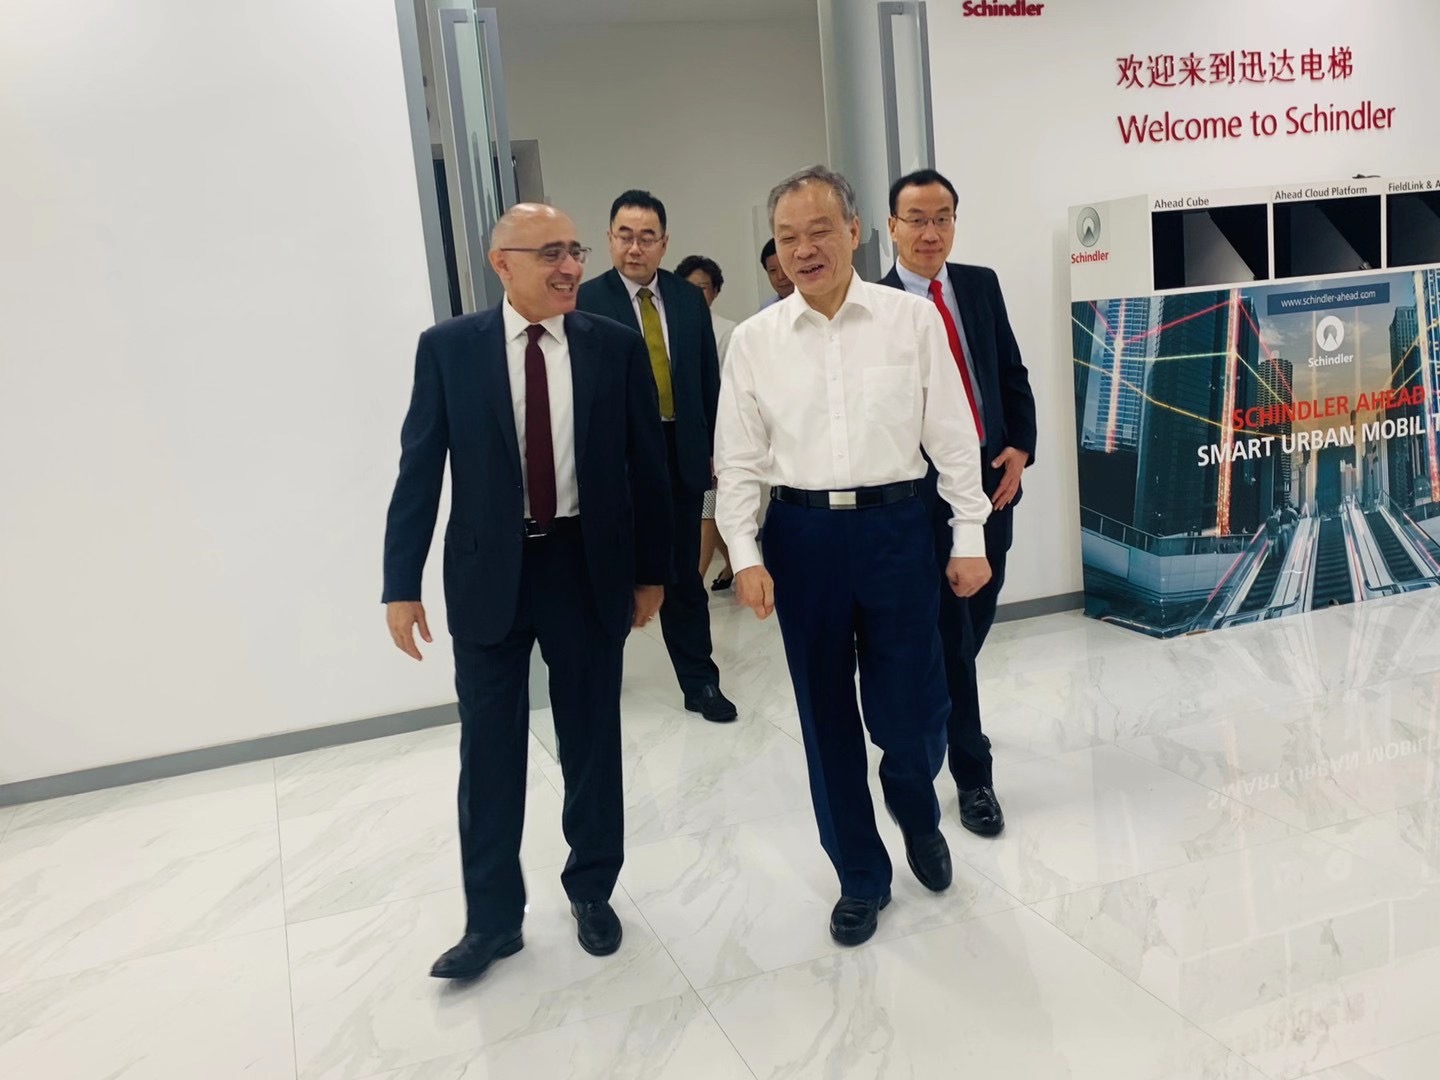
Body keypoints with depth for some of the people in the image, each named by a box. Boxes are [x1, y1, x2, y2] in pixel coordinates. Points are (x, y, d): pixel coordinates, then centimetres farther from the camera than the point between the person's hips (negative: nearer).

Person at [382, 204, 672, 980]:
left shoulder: (616, 347, -1)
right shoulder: (448, 348, -2)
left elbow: (647, 464, 3)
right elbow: (419, 469, -2)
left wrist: (652, 569, 3)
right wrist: (402, 584, -6)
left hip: (589, 566, 1)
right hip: (488, 572, 0)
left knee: (592, 739, 13)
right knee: (489, 750, 8)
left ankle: (591, 891, 34)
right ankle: (492, 917, 26)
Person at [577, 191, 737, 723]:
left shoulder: (689, 297, 6)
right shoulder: (586, 301, -6)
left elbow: (709, 378, 9)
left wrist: (715, 448, 7)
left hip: (681, 454, 3)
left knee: (684, 574, 11)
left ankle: (699, 681, 21)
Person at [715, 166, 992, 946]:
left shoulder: (913, 319, 0)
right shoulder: (754, 340, 3)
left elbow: (953, 437, 2)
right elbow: (739, 459, 4)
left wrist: (969, 539, 1)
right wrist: (745, 556, -5)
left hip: (895, 525, -1)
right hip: (801, 535, 1)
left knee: (910, 713, 2)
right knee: (827, 718, 9)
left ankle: (917, 814, 39)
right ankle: (860, 876, 29)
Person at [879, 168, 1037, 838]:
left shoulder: (981, 284, 9)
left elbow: (1012, 373, 12)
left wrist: (1020, 448, -1)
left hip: (992, 479, 6)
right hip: (921, 491, -5)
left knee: (974, 623, 15)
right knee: (949, 635, 2)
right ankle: (973, 777, 15)